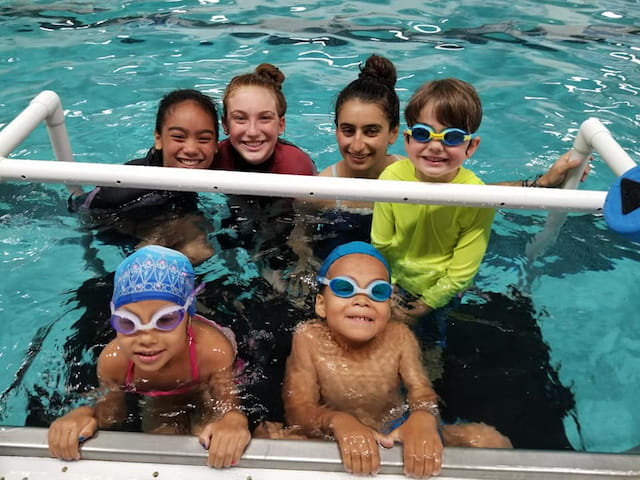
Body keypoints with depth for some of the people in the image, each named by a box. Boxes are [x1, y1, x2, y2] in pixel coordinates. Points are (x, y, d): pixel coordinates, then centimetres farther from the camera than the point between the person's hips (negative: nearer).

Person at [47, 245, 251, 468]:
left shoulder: (213, 351, -45)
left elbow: (228, 407, -30)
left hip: (207, 393, -2)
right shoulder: (112, 360, -35)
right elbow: (112, 409, -14)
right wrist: (86, 414, -37)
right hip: (159, 403, 2)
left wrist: (234, 419, -55)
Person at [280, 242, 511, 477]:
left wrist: (423, 418, -38)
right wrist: (338, 423, -45)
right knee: (269, 436, -33)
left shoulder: (398, 336, -12)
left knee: (490, 440, -15)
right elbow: (299, 409, -22)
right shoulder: (309, 339, -18)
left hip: (397, 434, 3)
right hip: (335, 443, -2)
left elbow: (421, 390, -12)